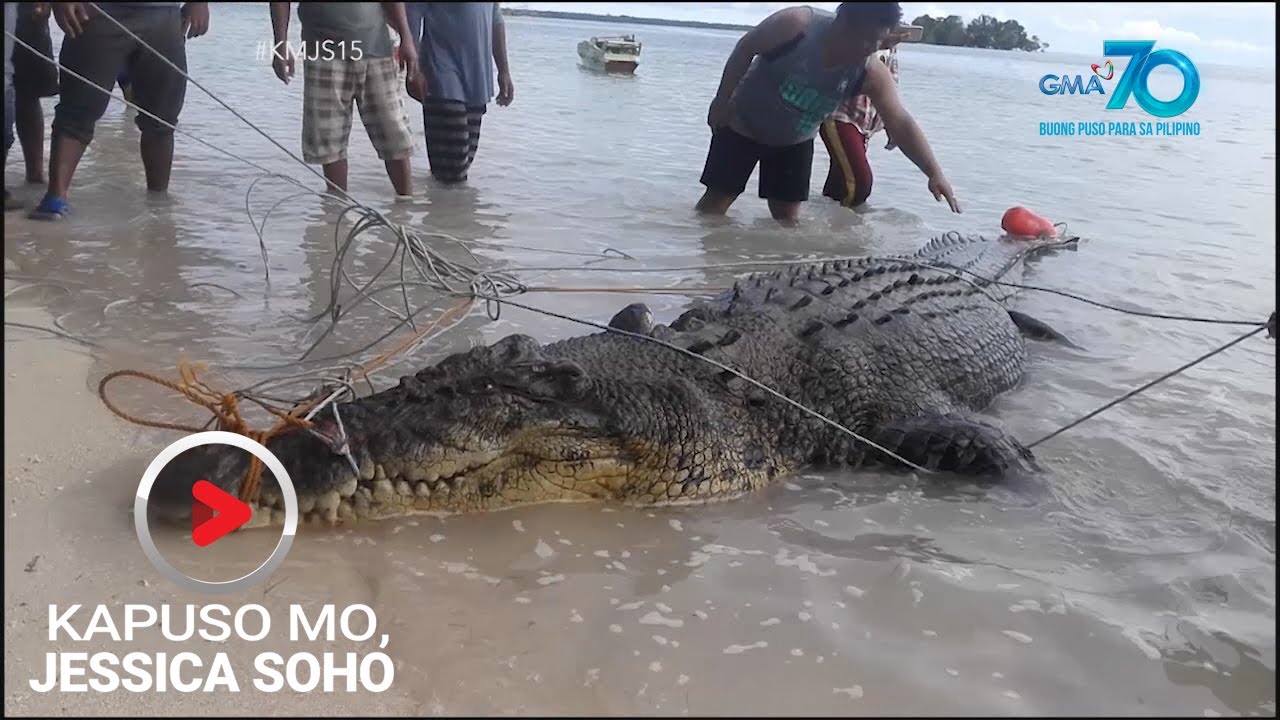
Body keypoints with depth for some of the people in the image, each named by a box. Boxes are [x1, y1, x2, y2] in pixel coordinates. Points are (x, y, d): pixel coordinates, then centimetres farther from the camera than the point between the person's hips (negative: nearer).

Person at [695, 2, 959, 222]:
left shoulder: (871, 74, -22)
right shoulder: (795, 24, -31)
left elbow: (901, 122, -25)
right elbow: (745, 49, -16)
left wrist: (934, 173, -35)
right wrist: (723, 100, -10)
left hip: (795, 142, 3)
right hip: (743, 125, -3)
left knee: (788, 216, 3)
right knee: (718, 198, -1)